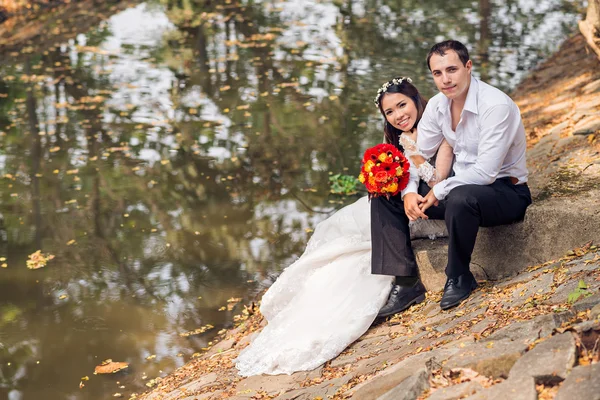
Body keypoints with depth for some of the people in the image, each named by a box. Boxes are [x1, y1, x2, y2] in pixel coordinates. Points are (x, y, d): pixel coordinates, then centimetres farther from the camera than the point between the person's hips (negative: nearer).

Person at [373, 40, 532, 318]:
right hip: (462, 185, 8)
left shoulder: (496, 105, -23)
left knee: (460, 197, -41)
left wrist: (439, 192, -20)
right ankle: (406, 282, -8)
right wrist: (409, 191, -14)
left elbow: (485, 172, -28)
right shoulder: (438, 105, 0)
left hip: (504, 190, -7)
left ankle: (459, 278, -16)